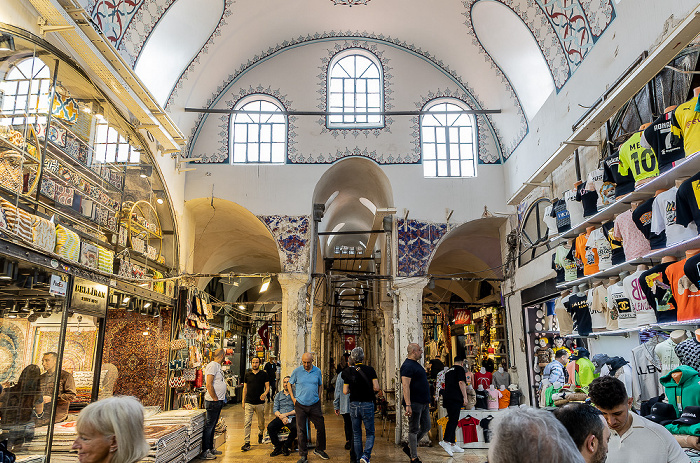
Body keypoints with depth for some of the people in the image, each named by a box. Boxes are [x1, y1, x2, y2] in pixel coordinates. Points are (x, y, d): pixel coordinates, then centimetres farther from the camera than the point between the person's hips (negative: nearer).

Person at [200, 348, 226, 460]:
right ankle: (205, 452, 3)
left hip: (218, 401, 9)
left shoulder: (217, 366, 15)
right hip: (213, 401, -9)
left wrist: (221, 399, 13)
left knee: (213, 426, 16)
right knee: (209, 426, -3)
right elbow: (209, 385, -21)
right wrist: (215, 399, -17)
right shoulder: (212, 366, -15)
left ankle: (211, 448, 24)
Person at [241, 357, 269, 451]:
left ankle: (260, 434, 41)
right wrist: (243, 401, 9)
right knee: (247, 423, -8)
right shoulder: (247, 374, 6)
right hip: (249, 402, 0)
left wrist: (265, 394, -18)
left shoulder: (264, 374, 2)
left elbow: (267, 387, 3)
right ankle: (246, 443, -5)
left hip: (260, 403, 0)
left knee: (261, 422, 13)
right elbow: (245, 388, 11)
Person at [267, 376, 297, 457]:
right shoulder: (278, 395, 16)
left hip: (292, 417, -3)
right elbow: (275, 409, 8)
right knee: (270, 427, -25)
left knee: (295, 428, -34)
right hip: (280, 417, 3)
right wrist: (281, 417, -11)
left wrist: (286, 414, -13)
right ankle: (278, 447, -8)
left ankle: (286, 446, -9)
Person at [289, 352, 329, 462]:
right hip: (300, 405, -2)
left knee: (321, 427, 5)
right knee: (301, 430, 3)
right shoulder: (297, 371, -4)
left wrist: (318, 398, 7)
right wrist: (293, 398, 0)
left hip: (314, 404, 2)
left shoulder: (317, 371, 2)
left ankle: (319, 449, 28)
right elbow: (290, 384, 8)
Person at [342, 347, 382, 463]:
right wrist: (378, 390, 10)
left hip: (354, 405, 2)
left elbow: (345, 391, 0)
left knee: (356, 434, 14)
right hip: (367, 404, -2)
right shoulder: (370, 370, -6)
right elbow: (376, 387, -12)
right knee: (370, 433, 9)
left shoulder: (348, 372, -1)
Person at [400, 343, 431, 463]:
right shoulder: (407, 366, -16)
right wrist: (407, 405, -29)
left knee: (426, 427, 15)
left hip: (423, 403, 10)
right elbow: (405, 386, -24)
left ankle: (409, 448, 27)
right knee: (414, 430, 0)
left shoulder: (416, 364, 16)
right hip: (414, 403, -10)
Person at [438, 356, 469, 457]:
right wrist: (465, 397, -11)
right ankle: (445, 441, -24)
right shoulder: (460, 369, 1)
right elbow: (461, 382, -11)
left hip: (446, 396, 8)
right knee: (453, 420, -12)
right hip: (455, 398, -8)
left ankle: (453, 444, 11)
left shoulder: (448, 371, 24)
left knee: (452, 420, 10)